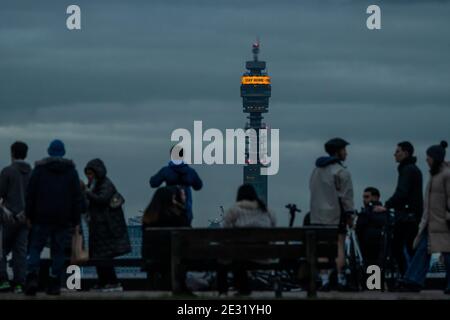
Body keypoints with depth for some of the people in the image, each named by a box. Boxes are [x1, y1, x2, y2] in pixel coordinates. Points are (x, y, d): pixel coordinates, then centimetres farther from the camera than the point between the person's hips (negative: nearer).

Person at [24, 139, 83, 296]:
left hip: (42, 218, -1)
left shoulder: (39, 169, 2)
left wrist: (29, 215, 4)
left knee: (35, 248, 4)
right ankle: (54, 285, 2)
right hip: (63, 219, 1)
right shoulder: (71, 170, 6)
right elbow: (77, 197, 5)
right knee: (58, 251, 5)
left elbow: (30, 194, 0)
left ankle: (32, 277, -16)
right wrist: (76, 221, 7)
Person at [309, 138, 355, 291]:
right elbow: (346, 195, -11)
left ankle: (324, 280, -1)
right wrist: (349, 214, -6)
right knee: (339, 247, -2)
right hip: (335, 215, -6)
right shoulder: (341, 172, -8)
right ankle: (341, 280, -4)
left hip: (317, 215, 6)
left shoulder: (317, 170, 15)